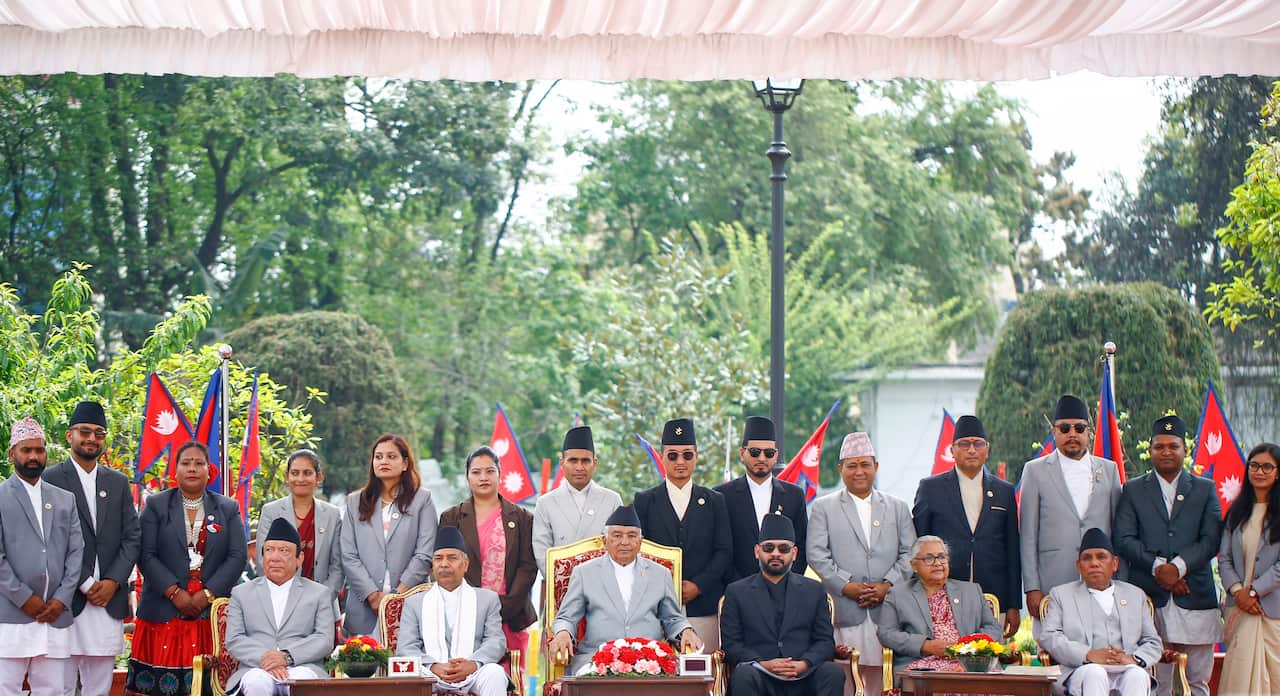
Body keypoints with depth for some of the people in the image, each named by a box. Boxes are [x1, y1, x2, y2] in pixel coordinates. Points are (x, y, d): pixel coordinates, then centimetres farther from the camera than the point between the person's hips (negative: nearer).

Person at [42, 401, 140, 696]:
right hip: (67, 601, -4)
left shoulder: (118, 483, 16)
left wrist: (112, 582, -3)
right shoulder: (51, 479, 0)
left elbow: (133, 537, 11)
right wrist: (85, 585, -9)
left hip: (109, 599, 4)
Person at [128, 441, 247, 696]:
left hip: (213, 613, 1)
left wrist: (207, 594, -8)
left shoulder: (228, 509, 12)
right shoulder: (156, 505, 9)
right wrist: (175, 593, -10)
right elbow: (146, 555, 0)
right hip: (164, 614, -1)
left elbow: (238, 556, 3)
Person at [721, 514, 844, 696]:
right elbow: (730, 644, 6)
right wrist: (761, 664, -13)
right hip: (760, 677, -2)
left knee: (833, 672, -29)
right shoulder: (737, 592, 13)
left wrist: (805, 664, -10)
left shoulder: (814, 590, 18)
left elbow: (826, 641, 12)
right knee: (744, 674, -35)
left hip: (803, 678, 2)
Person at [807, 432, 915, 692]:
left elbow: (909, 554, 10)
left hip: (886, 610, 2)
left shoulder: (898, 508, 17)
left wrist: (888, 585, -5)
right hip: (843, 612, -1)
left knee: (882, 682, -3)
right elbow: (817, 555, 2)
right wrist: (846, 586, -9)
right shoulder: (823, 507, 11)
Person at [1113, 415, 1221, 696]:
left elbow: (1211, 539, 1)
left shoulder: (1205, 489, 13)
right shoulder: (1133, 490, 12)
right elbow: (1124, 540, 1)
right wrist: (1157, 568, -12)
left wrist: (1178, 566, -13)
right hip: (1150, 598, -1)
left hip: (1195, 596, 1)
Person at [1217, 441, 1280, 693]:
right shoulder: (1237, 511, 14)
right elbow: (1224, 557, 9)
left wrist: (1254, 591, -11)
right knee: (1241, 673, -3)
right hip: (1240, 607, 4)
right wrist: (1237, 590, -6)